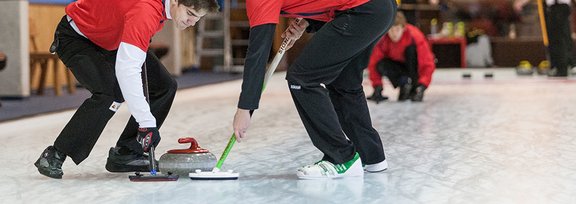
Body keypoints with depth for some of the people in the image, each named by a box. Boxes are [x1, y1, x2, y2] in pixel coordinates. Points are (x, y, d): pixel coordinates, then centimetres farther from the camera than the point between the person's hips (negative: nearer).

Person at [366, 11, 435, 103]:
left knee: (411, 48, -32)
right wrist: (377, 86, -24)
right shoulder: (383, 40, -21)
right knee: (381, 65, -28)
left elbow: (427, 63, -29)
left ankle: (415, 87, -25)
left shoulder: (415, 37, -28)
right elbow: (374, 63, -14)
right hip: (399, 66, 2)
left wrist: (422, 85, -41)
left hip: (414, 67, -2)